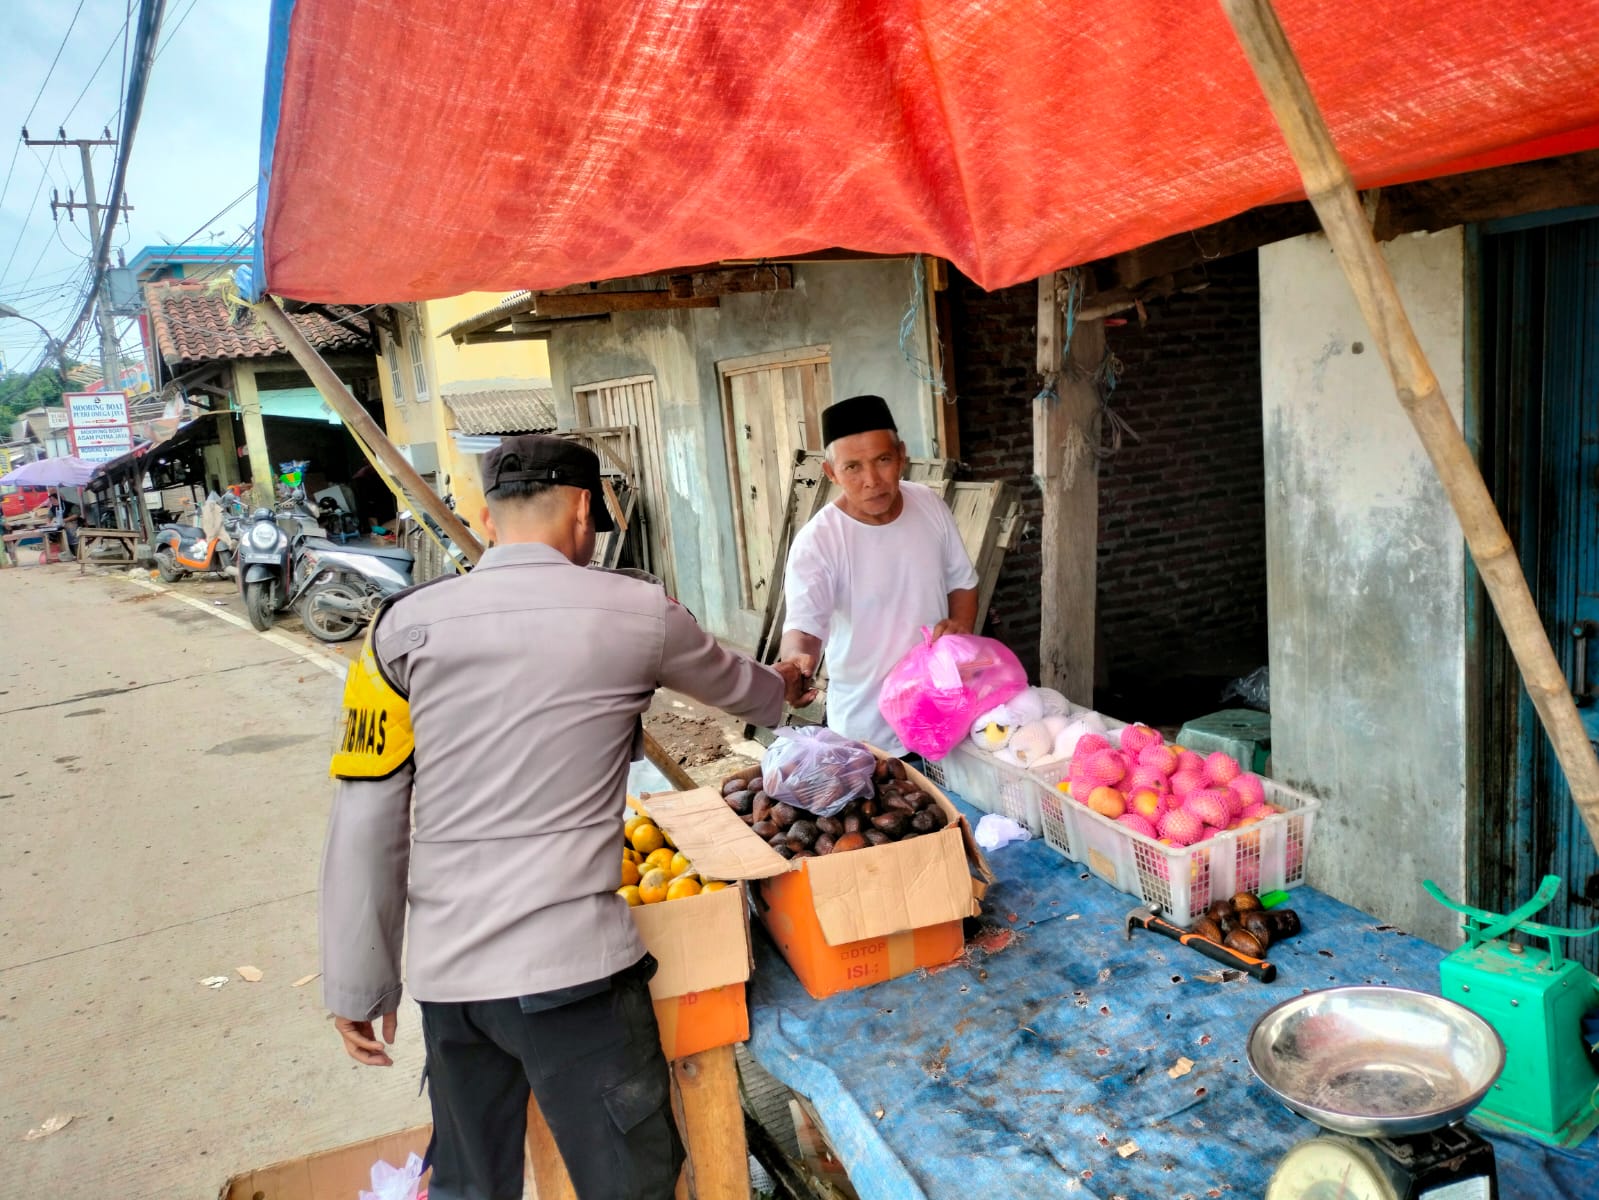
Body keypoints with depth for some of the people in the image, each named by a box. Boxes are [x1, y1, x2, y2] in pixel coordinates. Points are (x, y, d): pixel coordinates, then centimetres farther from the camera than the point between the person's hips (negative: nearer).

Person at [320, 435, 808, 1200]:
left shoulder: (406, 625, 1)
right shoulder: (637, 614, -2)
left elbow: (367, 823, 0)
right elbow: (731, 683, 19)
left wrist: (358, 983, 10)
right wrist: (781, 687, 43)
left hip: (448, 977, 4)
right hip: (573, 967, -3)